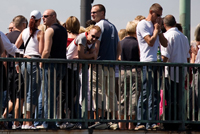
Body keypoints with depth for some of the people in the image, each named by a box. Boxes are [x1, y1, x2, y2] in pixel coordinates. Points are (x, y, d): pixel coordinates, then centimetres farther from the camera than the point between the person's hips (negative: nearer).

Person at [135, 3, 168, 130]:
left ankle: (152, 121, 6)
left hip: (157, 62, 8)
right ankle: (141, 122, -10)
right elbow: (150, 42, -15)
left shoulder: (155, 25, 22)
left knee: (155, 94, 5)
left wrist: (159, 30, 7)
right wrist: (156, 30, -1)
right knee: (146, 94, -11)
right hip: (147, 62, -8)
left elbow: (165, 43, 16)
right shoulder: (143, 25, -3)